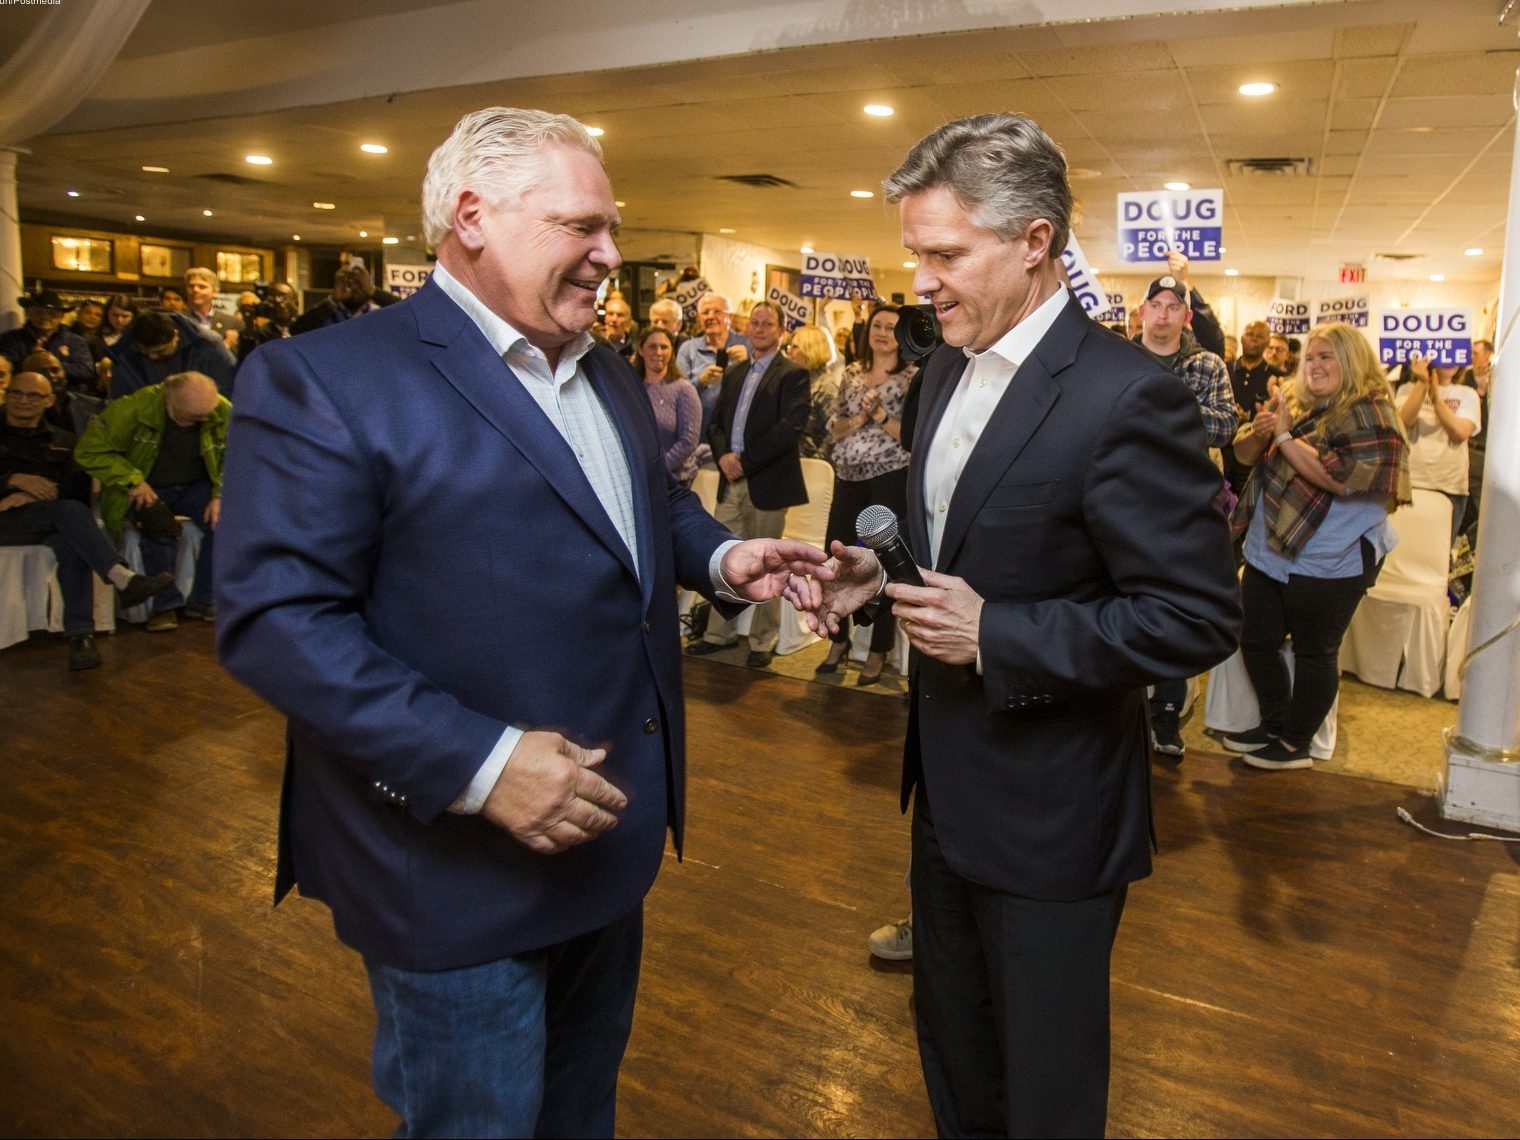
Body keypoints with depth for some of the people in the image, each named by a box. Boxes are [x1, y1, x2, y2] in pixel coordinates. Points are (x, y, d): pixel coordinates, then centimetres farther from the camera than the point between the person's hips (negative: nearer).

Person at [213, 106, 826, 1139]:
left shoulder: (610, 376, 10)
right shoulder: (324, 379, -16)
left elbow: (659, 503, 22)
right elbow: (275, 619, -22)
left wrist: (720, 556, 0)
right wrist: (477, 763, -28)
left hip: (609, 830, 8)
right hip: (462, 865, -7)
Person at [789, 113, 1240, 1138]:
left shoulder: (1125, 399, -23)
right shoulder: (947, 369, 4)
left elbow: (1200, 619, -22)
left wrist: (995, 635, -24)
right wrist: (876, 574, -3)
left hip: (1050, 814, -7)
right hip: (948, 784, 8)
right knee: (951, 1036, 28)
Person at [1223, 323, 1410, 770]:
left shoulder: (1370, 415, -13)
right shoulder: (1291, 400, 9)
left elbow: (1341, 478, -25)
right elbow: (1244, 453, 11)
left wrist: (1285, 438, -19)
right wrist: (1258, 433, -11)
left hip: (1328, 561, -8)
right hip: (1268, 550, 8)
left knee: (1314, 653, 6)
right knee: (1256, 641, 15)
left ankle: (1296, 744, 20)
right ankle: (1274, 725, 32)